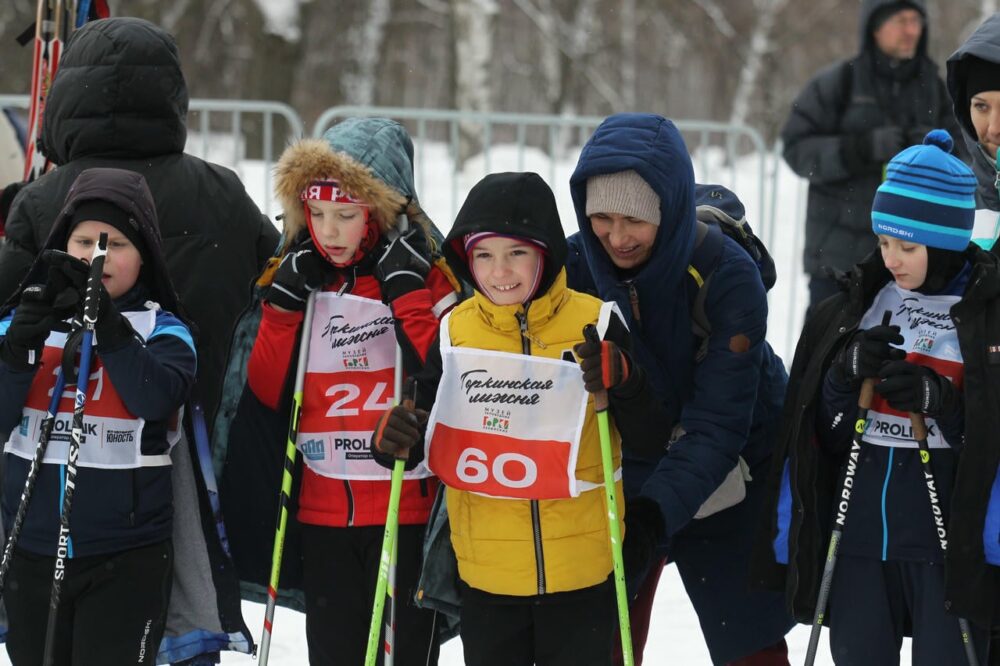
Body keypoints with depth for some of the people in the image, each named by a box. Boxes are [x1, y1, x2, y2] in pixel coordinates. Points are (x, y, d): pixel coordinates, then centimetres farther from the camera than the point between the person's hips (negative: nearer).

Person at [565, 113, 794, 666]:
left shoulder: (727, 275, -23)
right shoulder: (574, 266, -14)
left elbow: (718, 422, -25)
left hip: (718, 490, -3)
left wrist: (661, 506, -37)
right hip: (615, 484, 3)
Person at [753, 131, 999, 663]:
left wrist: (939, 400, -20)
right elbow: (817, 424, 11)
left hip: (949, 537, -4)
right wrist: (847, 374, -8)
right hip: (858, 530, 4)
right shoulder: (856, 305, 9)